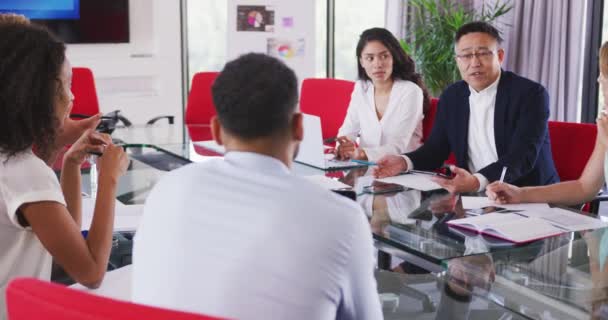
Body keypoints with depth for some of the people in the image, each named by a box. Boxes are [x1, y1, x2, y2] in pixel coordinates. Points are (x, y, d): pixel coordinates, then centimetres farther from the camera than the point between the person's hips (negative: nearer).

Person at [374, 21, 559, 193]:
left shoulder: (531, 94, -12)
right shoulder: (451, 97, 5)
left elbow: (522, 157, -22)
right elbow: (436, 148, 9)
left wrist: (477, 181, -39)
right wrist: (405, 162, -12)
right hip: (471, 195, 5)